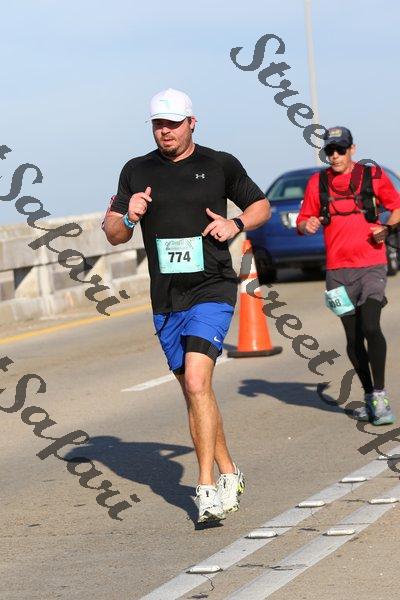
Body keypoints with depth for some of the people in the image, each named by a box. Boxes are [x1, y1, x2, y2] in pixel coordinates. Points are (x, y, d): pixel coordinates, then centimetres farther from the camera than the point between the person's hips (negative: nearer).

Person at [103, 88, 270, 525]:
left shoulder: (221, 165, 2)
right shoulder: (136, 172, 7)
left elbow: (261, 205, 15)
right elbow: (113, 234, 11)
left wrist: (237, 223, -6)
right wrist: (129, 216, -12)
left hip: (212, 291, -4)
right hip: (165, 300, 4)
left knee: (197, 382, -20)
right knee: (194, 393, 11)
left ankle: (208, 488, -18)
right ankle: (229, 474, 27)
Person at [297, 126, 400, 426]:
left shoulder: (373, 175, 2)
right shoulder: (318, 182, 8)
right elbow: (302, 221, 14)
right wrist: (307, 225, -10)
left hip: (372, 265, -3)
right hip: (338, 269, 3)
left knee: (371, 327, -18)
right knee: (353, 337, 6)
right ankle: (369, 396, 18)